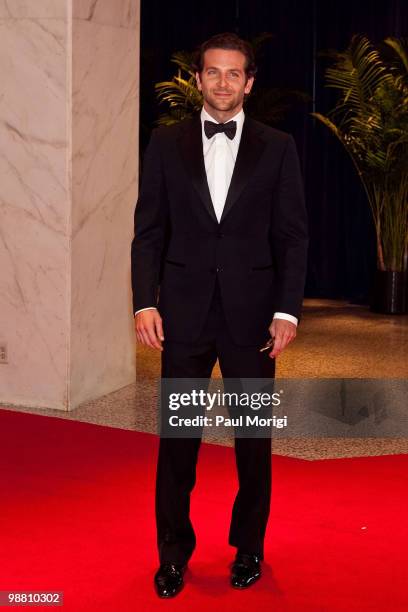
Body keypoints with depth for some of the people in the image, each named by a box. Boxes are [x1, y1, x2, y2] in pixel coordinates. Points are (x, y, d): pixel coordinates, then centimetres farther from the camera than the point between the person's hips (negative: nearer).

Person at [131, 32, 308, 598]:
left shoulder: (277, 148, 3)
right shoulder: (166, 143, 5)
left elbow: (292, 235, 2)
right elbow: (149, 229, 4)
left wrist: (287, 311, -6)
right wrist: (145, 302, -6)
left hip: (251, 313, 0)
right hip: (184, 312, 0)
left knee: (254, 435, 9)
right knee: (177, 435, 4)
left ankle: (248, 546, 25)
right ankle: (173, 552, 18)